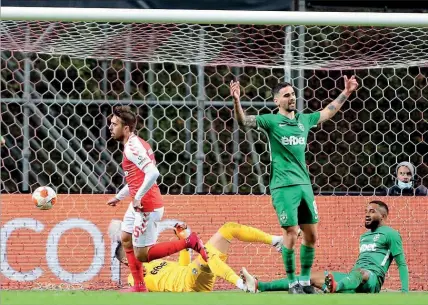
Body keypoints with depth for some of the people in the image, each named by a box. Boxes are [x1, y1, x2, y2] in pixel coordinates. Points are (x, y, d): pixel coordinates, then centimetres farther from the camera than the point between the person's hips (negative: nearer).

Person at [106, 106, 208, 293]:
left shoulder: (132, 147, -19)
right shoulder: (134, 144, 13)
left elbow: (153, 173, -31)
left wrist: (138, 197, -26)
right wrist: (119, 197, 32)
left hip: (146, 206, -11)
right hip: (138, 204, 11)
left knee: (141, 255, -6)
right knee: (126, 240, 22)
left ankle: (189, 242, -4)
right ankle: (139, 287, 29)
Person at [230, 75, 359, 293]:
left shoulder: (304, 120, 13)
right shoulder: (271, 121, -3)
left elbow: (328, 112, 29)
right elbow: (243, 121, -15)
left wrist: (345, 93, 31)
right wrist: (236, 101, -32)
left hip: (304, 184, 6)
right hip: (283, 186, -6)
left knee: (311, 234, 6)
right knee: (291, 232, -8)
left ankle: (305, 280, 18)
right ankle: (292, 282, 4)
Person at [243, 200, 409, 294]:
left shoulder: (390, 234, 4)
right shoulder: (364, 236, 28)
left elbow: (402, 264, -2)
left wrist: (405, 292, -13)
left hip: (372, 279, -8)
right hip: (353, 279, 8)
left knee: (359, 273, -43)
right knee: (313, 277, -5)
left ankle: (334, 287, -81)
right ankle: (258, 286, -15)